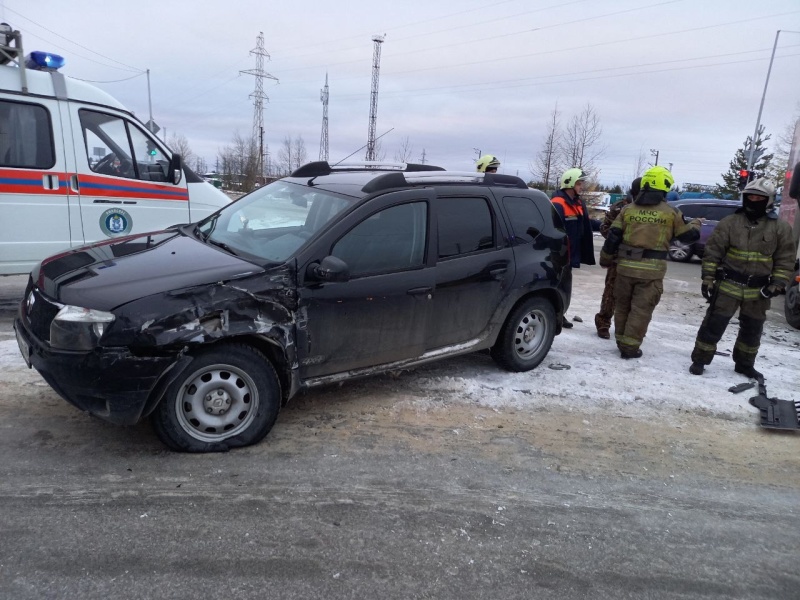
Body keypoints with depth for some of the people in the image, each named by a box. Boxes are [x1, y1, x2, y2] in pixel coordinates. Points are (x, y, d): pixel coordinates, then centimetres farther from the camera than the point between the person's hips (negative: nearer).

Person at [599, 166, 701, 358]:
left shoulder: (628, 209, 4)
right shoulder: (671, 212, -2)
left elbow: (613, 236, 3)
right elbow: (688, 236, 10)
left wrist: (605, 258, 15)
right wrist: (695, 224, 32)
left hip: (626, 266, 3)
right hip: (652, 270, -3)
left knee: (622, 306, 17)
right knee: (641, 309, 5)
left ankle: (621, 341, 26)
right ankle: (630, 347, 7)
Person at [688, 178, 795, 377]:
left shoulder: (780, 228, 1)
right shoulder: (729, 222, -3)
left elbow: (785, 259, 4)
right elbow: (713, 251, -3)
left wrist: (777, 284, -6)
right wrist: (708, 278, -8)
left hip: (758, 290, 3)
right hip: (728, 286, -2)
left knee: (752, 330, 15)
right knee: (714, 325, -2)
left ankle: (744, 364, 32)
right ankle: (699, 360, 9)